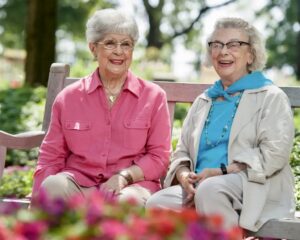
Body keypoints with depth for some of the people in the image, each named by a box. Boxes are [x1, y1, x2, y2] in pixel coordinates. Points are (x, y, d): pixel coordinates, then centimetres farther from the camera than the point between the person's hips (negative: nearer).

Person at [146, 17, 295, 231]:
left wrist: (220, 172, -15)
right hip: (201, 189, 5)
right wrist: (184, 176, -2)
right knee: (157, 203, -26)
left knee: (210, 189, -38)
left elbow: (274, 153, -6)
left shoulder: (271, 98, 9)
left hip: (254, 190, -5)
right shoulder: (203, 101, 27)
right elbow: (182, 152, 23)